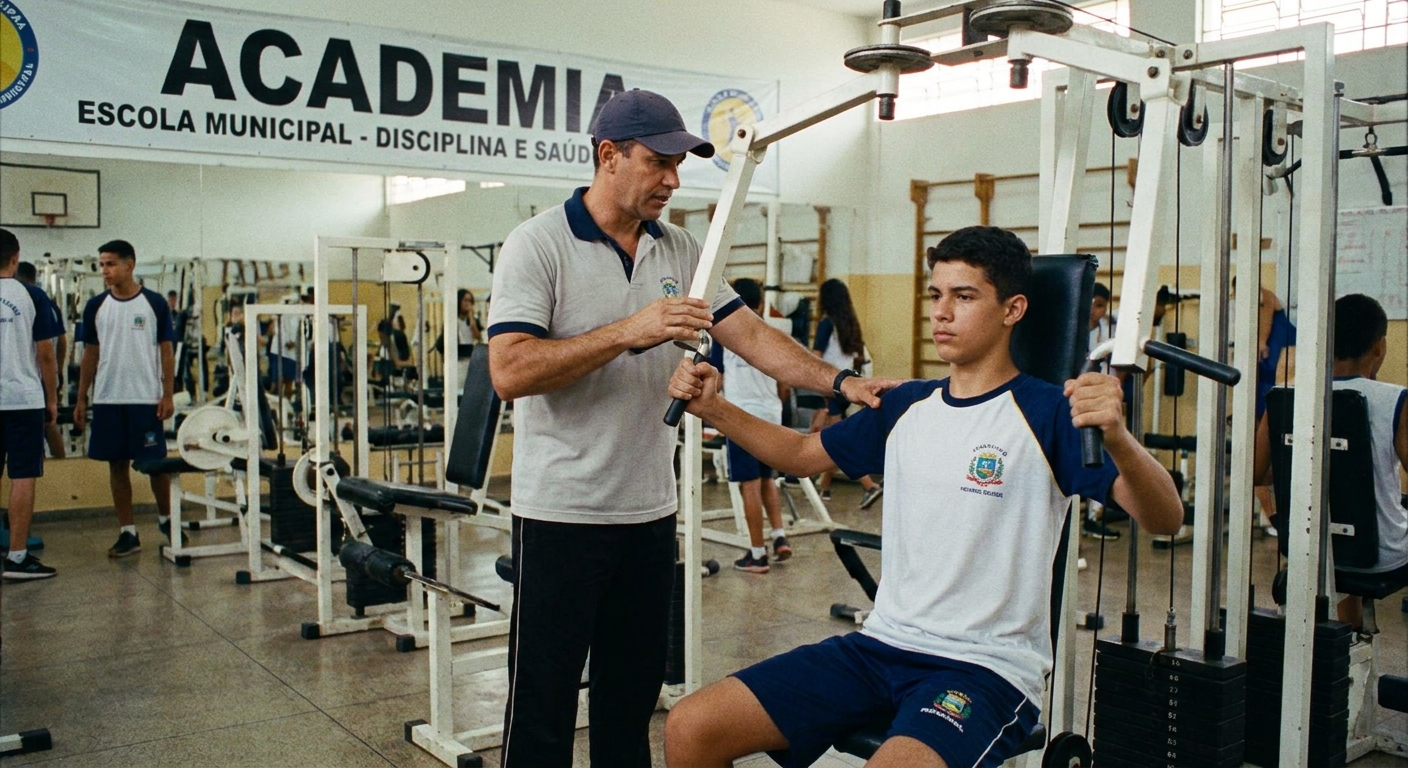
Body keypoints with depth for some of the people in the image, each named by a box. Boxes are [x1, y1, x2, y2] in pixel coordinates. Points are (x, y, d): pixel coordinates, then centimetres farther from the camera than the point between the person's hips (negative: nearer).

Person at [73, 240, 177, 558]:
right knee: (117, 465, 6)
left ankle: (165, 518, 25)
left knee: (155, 463, 2)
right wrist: (81, 399, 7)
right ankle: (128, 533, 13)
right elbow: (90, 355, 10)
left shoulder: (155, 303, -2)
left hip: (146, 399, -3)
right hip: (108, 400, 3)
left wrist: (168, 394, -7)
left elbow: (166, 351, -1)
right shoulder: (96, 306, 6)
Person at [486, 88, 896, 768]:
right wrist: (629, 333, -25)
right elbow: (509, 371, -20)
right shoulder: (537, 245, -10)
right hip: (562, 512, -5)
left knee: (632, 692, 17)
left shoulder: (679, 251, 8)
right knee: (543, 701, 5)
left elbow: (750, 334, 5)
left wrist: (839, 381, -9)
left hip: (650, 509, 6)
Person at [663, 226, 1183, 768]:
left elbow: (1164, 518, -18)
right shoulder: (906, 407, 10)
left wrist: (1116, 437, -39)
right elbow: (801, 454, 21)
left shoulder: (1048, 414, -8)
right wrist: (712, 407, 7)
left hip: (987, 666, -5)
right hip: (882, 643, 6)